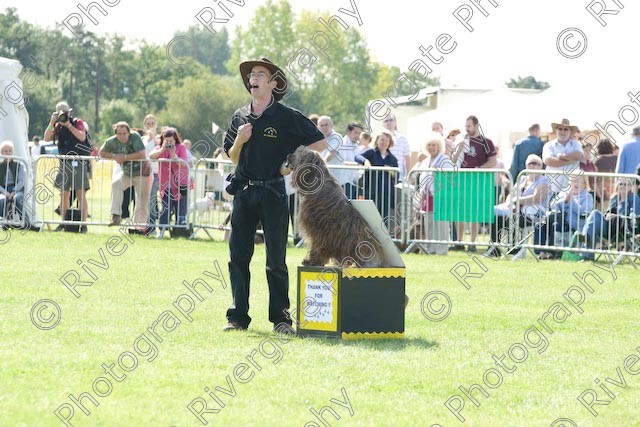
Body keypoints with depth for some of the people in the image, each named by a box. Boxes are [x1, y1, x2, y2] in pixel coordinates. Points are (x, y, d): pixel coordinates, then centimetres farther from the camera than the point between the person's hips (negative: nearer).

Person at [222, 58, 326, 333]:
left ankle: (280, 317, 4)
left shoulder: (287, 117, -3)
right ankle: (237, 316, 8)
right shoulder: (240, 117, 11)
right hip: (244, 192, 4)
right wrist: (240, 140, -3)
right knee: (238, 256, 3)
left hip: (273, 193, -4)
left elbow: (319, 142, 1)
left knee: (276, 259, -2)